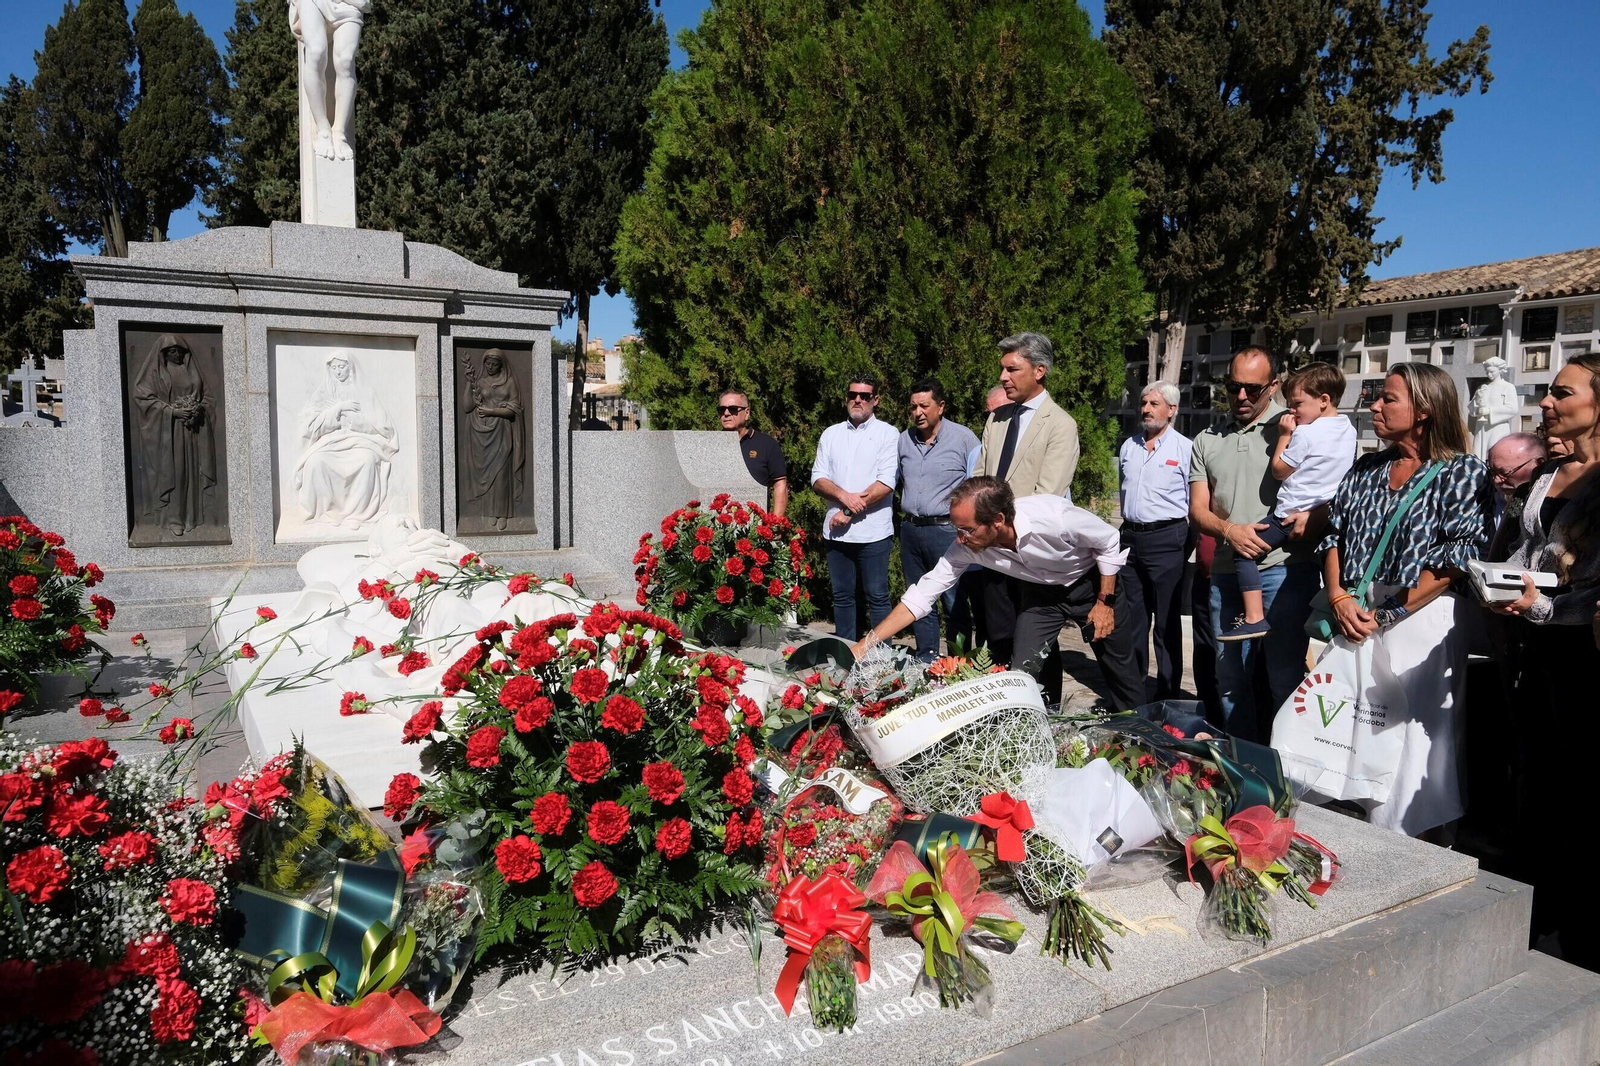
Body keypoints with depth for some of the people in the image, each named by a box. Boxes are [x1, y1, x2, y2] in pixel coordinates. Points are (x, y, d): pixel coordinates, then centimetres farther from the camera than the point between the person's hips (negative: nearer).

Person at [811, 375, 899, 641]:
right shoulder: (831, 434, 12)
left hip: (873, 531, -4)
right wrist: (844, 496, -14)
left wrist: (849, 512, -12)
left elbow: (886, 484, -11)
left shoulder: (887, 434, -1)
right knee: (842, 596, 11)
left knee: (877, 597, 1)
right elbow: (818, 478, 5)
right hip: (836, 530, 4)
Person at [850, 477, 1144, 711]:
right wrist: (862, 647, -27)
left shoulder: (1054, 516, -39)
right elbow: (922, 594, -23)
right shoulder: (967, 546, -27)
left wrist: (1105, 602, -17)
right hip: (1039, 591, 3)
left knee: (1120, 670, 8)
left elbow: (1110, 543, -20)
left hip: (1090, 582, -3)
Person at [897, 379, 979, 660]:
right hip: (910, 529, 6)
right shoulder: (904, 439, 9)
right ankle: (926, 661, 24)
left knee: (954, 602, -3)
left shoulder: (963, 437, -6)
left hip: (946, 529, -6)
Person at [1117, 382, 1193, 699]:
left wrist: (1189, 542, -7)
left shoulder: (1185, 448, -6)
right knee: (1131, 619, 13)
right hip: (1130, 537, 6)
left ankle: (1168, 694, 12)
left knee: (1167, 623, 2)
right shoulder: (1128, 446, 11)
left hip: (1166, 539, -5)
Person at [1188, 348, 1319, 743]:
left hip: (1283, 569, -5)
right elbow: (1198, 510, 9)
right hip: (1226, 573, 5)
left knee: (1285, 675, -3)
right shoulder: (1208, 441, 15)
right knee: (1231, 677, 11)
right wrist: (1230, 530, -10)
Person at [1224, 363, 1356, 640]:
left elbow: (1278, 470, -7)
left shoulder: (1305, 433, -15)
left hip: (1291, 516, -9)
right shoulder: (1348, 429, 10)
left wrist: (1285, 435, -2)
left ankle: (1254, 618, -13)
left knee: (1243, 552, -7)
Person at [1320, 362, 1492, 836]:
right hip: (1356, 617, 6)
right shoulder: (1365, 470, 14)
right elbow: (1333, 535, 12)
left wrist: (1389, 615, -15)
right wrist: (1338, 597, -5)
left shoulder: (1464, 472, -3)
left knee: (1412, 741, -1)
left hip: (1421, 618, -5)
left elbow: (1458, 555, -12)